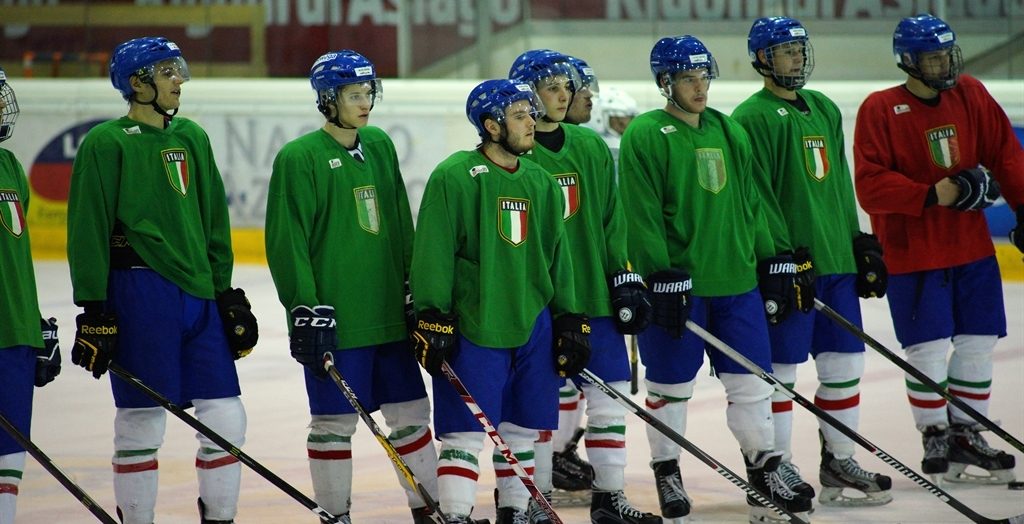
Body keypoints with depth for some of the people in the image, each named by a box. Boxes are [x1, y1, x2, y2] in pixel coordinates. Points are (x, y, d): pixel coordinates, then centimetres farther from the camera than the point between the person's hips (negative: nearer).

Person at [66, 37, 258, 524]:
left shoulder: (191, 137, 14)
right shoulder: (106, 143, -5)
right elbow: (88, 231, -6)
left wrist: (226, 292, 17)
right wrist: (93, 310, -10)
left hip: (198, 294, 6)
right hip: (139, 295, -6)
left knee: (225, 418, 4)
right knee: (141, 420, -2)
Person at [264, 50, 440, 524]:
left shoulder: (380, 146, 10)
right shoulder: (300, 158, -10)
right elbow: (287, 242, -12)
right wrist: (306, 311, -16)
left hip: (389, 314, 6)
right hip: (334, 320, -6)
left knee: (410, 409, 11)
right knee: (334, 421, 0)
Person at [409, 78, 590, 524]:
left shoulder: (540, 182, 12)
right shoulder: (454, 177, -8)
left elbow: (556, 255, 17)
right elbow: (433, 253, -10)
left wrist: (569, 320, 14)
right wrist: (432, 320, -14)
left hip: (533, 327, 6)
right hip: (472, 328, -6)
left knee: (521, 431, 11)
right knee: (465, 432, -6)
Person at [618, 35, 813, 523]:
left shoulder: (729, 131, 12)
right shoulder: (645, 136, -8)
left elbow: (749, 203, 17)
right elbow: (642, 215, -13)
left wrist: (772, 261, 14)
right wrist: (663, 277, -18)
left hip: (737, 279, 5)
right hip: (676, 281, -5)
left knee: (750, 378, 7)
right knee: (670, 384, 5)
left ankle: (764, 468, 18)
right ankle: (667, 473, 20)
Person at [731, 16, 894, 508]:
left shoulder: (824, 109, 16)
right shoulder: (752, 116, -8)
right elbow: (755, 195, -13)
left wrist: (859, 242, 17)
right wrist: (780, 255, -19)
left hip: (836, 259, 7)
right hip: (788, 261, -7)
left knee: (844, 363, 10)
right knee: (780, 368, -1)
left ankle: (839, 461, 19)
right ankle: (779, 468, 6)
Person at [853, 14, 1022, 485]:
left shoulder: (971, 96, 5)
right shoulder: (880, 110, -10)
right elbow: (870, 186, -15)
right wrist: (934, 194, -22)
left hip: (972, 247, 5)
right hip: (912, 253, -5)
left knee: (978, 344, 8)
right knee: (929, 350, -4)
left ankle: (966, 433, 22)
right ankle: (935, 438, 10)